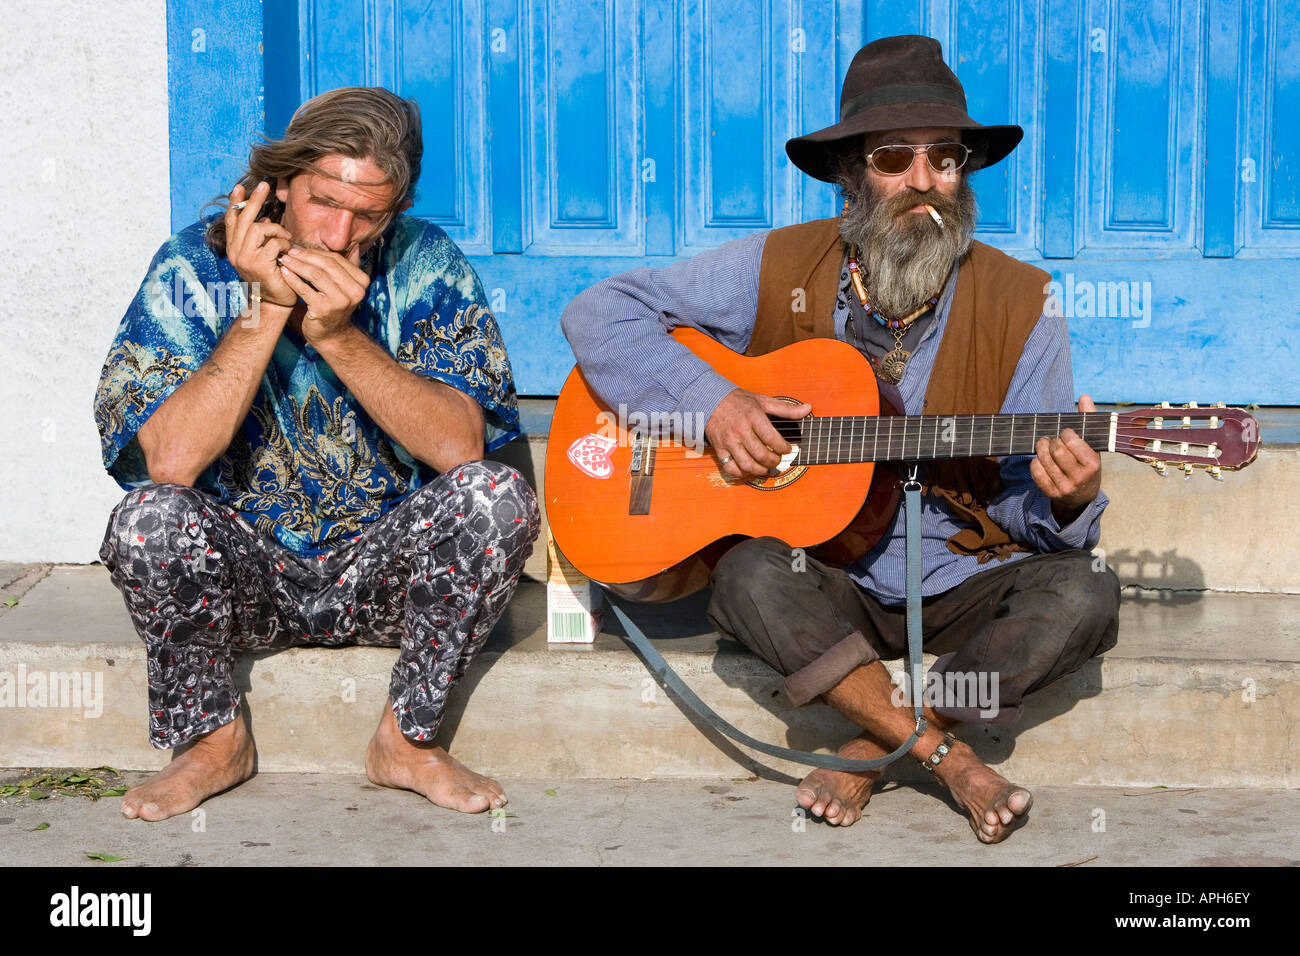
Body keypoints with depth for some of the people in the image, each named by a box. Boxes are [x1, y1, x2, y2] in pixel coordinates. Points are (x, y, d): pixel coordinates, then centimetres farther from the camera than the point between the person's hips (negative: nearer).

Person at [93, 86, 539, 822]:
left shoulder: (425, 266, -8)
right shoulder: (196, 267, -10)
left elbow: (460, 446, -20)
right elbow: (169, 462, -23)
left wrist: (339, 336, -29)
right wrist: (265, 312, -26)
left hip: (383, 568, 1)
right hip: (243, 572, 0)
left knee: (497, 496, -26)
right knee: (152, 518, -31)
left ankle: (407, 741, -7)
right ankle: (214, 740, -3)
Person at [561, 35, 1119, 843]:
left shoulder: (1018, 306, -2)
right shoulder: (780, 270, -3)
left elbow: (1022, 503, 0)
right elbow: (600, 313, -4)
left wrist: (1066, 501, -26)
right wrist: (711, 400, -17)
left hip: (962, 587, 1)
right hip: (824, 585, -1)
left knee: (1084, 593, -27)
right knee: (751, 574, -33)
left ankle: (874, 750, -16)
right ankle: (949, 758, -20)